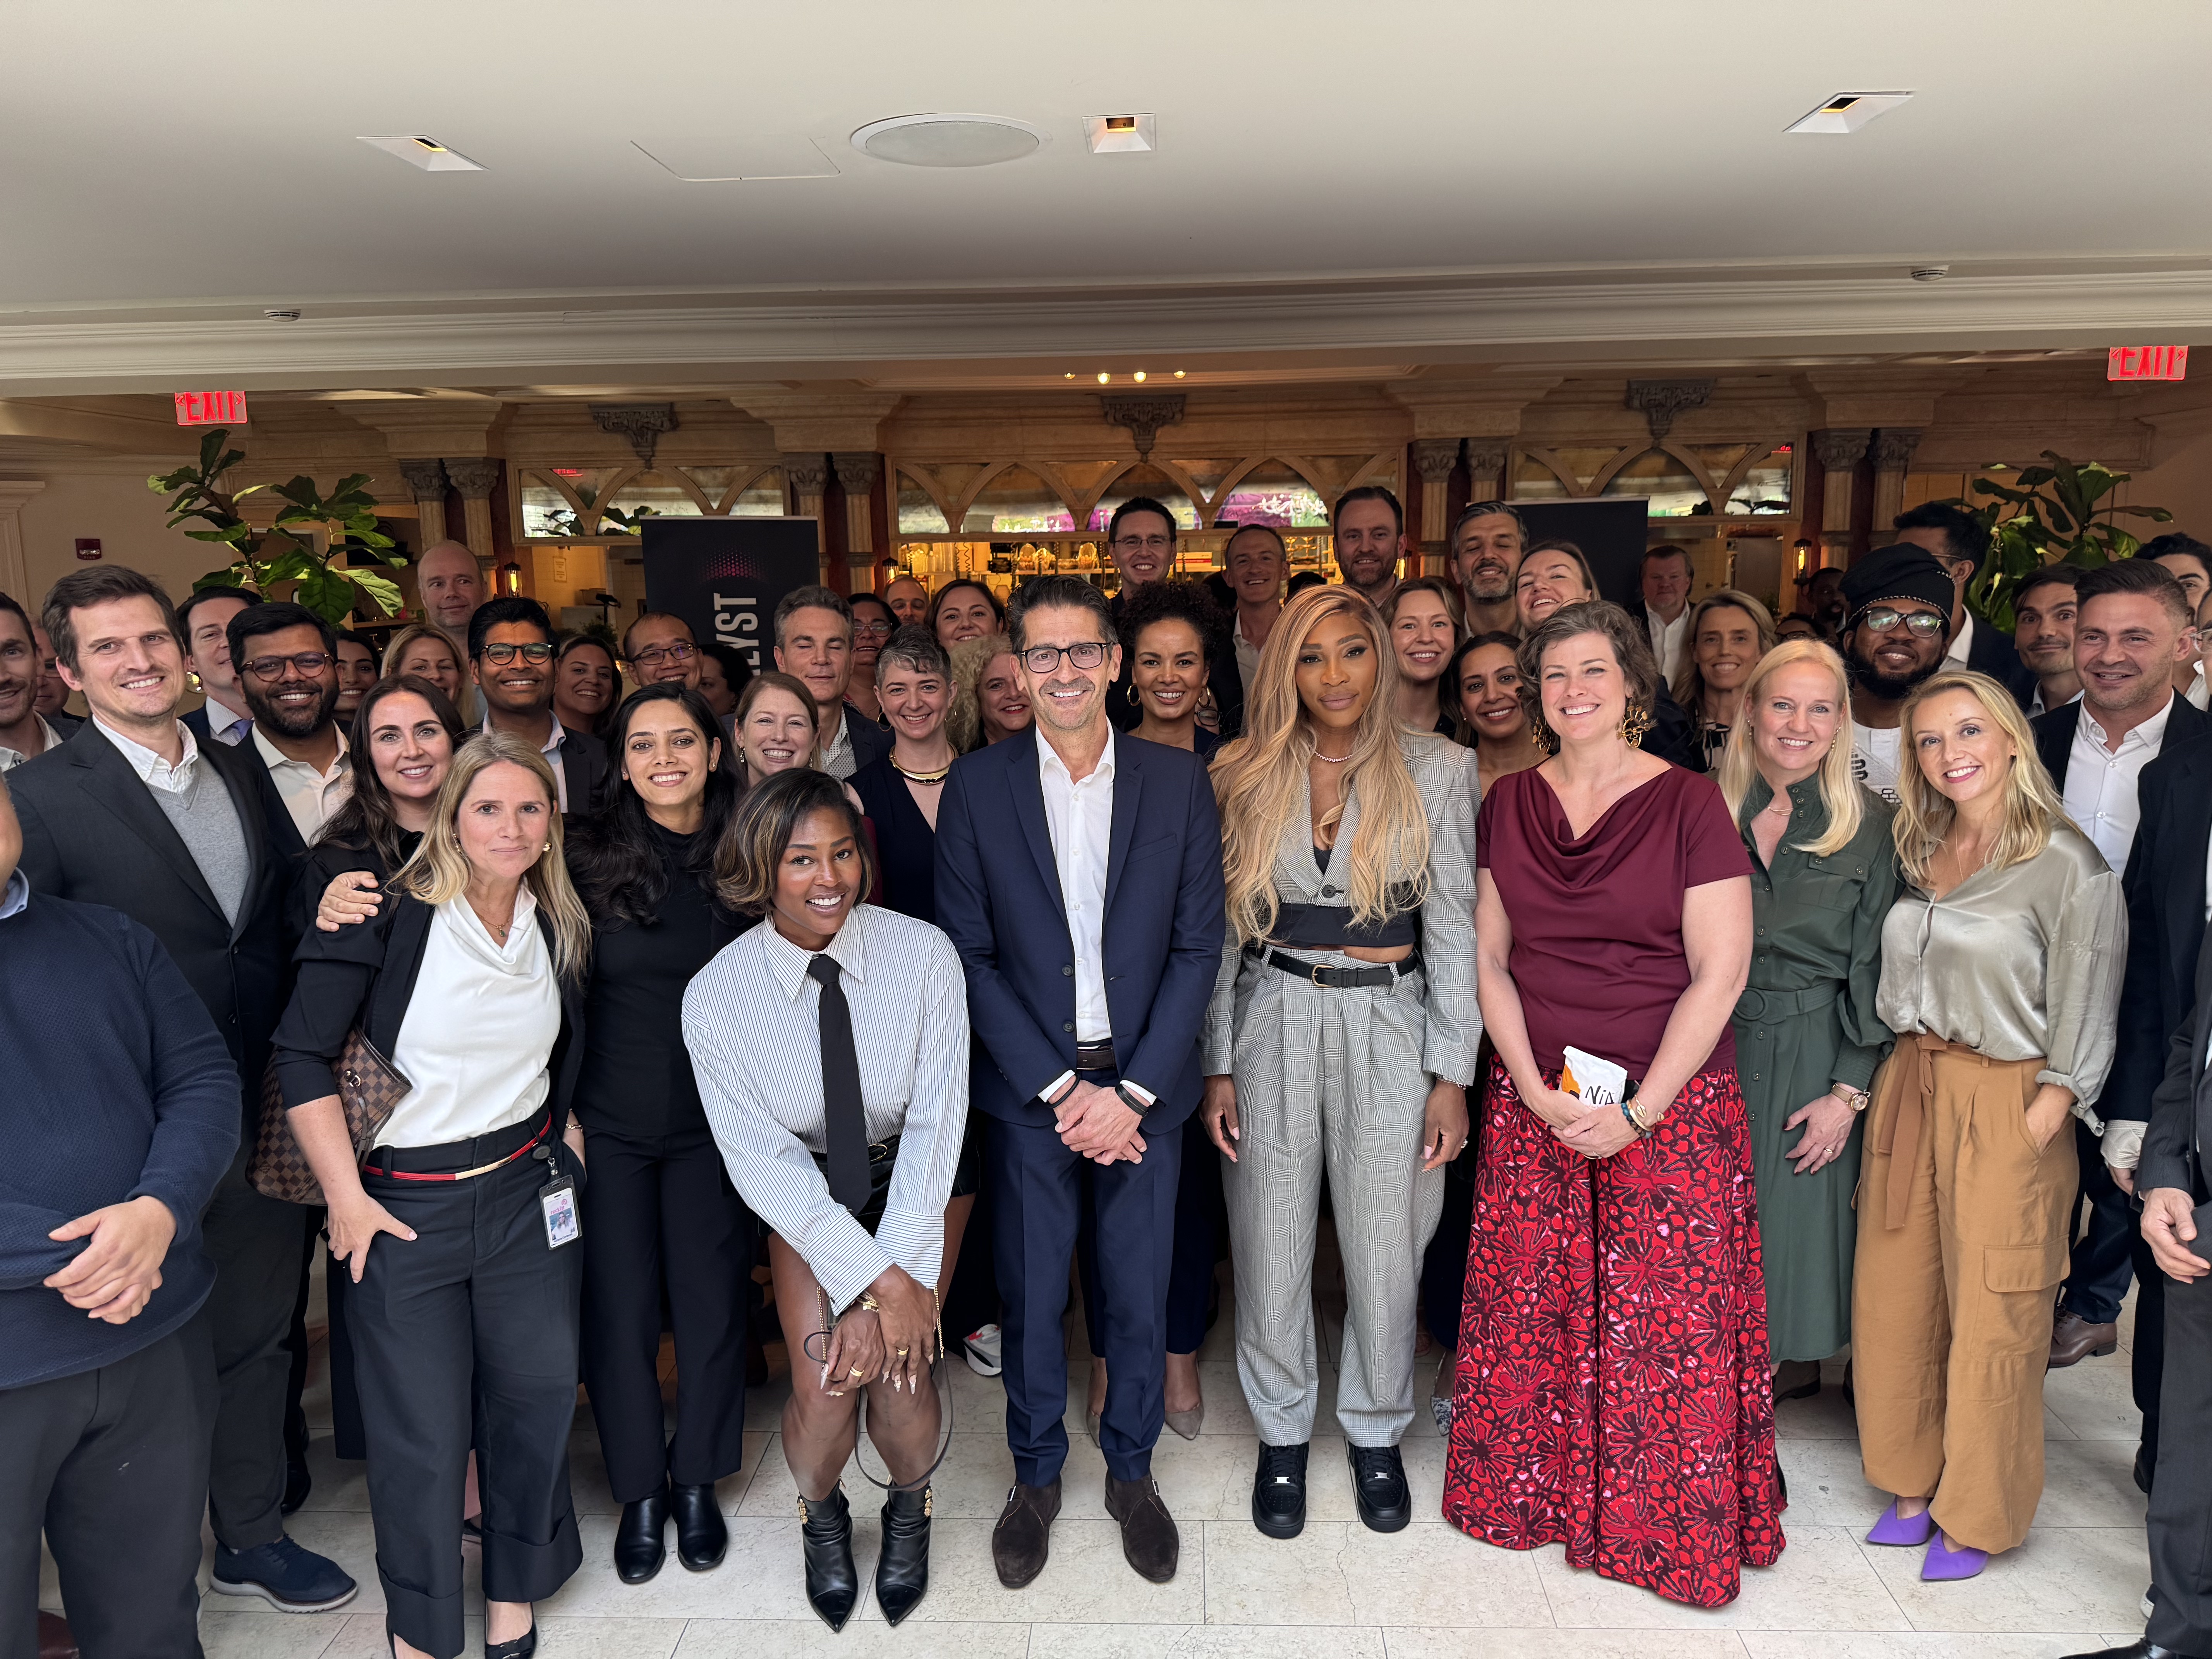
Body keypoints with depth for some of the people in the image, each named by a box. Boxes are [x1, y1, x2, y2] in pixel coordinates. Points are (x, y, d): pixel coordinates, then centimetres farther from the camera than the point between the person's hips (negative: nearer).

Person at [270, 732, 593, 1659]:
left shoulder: (561, 930, 4)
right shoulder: (389, 915, -12)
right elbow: (301, 1055, -11)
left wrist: (567, 1145, 9)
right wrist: (345, 1196, -11)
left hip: (528, 1189, 4)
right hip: (402, 1206, -4)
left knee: (538, 1397, 11)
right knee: (423, 1434, 6)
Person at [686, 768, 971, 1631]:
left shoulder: (922, 954, -21)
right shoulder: (716, 996, -19)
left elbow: (936, 1122, -17)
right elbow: (761, 1159, -16)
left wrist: (896, 1280, -23)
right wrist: (877, 1281, -22)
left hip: (915, 1180, 0)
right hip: (801, 1194, 0)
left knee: (896, 1367, -16)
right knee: (823, 1386, -15)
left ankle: (908, 1511, 21)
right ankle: (821, 1517, 23)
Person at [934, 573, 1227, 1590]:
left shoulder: (1179, 782, -2)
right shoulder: (977, 787, -4)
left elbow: (1198, 946, -3)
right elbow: (970, 955, -4)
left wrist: (1132, 1092, -10)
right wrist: (1059, 1087, -10)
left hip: (1143, 1086, 1)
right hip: (1027, 1090, 0)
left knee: (1140, 1295, 12)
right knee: (1030, 1298, 12)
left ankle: (1131, 1472, 36)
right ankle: (1036, 1477, 35)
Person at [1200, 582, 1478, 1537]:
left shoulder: (1438, 769, -1)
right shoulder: (1245, 776, 2)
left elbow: (1454, 927, -1)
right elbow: (1223, 929, 4)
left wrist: (1452, 1072, -3)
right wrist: (1218, 1065, 1)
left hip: (1389, 1022, -1)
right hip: (1272, 1022, 1)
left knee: (1386, 1247, 8)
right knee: (1272, 1244, 9)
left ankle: (1376, 1433, 33)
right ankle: (1282, 1434, 32)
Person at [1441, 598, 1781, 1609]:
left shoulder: (1690, 804, -6)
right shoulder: (1508, 806, 5)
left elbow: (1720, 974, -9)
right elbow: (1490, 962, 6)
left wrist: (1639, 1112, -13)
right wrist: (1536, 1092, -6)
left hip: (1671, 1103, -3)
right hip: (1533, 1101, 3)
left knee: (1667, 1322, 3)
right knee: (1532, 1311, 9)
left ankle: (1675, 1527, 24)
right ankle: (1537, 1490, 31)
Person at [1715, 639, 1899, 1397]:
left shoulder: (1868, 825, -2)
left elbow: (1874, 969, -3)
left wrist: (1849, 1091, -7)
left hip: (1814, 1053, -1)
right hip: (1714, 1044, 1)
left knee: (1800, 1216, 5)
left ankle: (1793, 1365, 26)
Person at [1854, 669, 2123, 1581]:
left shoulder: (2066, 863, -10)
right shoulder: (1917, 853, 8)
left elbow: (2080, 1023, -12)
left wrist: (2038, 1130, -16)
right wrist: (1860, 1094, 6)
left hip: (2006, 1105, -6)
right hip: (1910, 1089, 6)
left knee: (1991, 1317, 5)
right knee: (1895, 1298, 13)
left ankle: (1976, 1514, 25)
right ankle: (1912, 1486, 32)